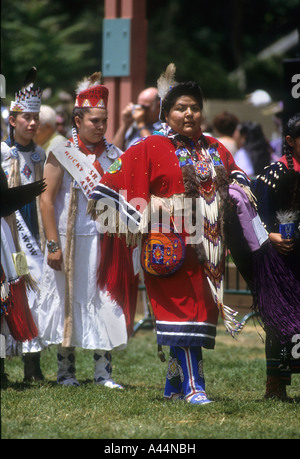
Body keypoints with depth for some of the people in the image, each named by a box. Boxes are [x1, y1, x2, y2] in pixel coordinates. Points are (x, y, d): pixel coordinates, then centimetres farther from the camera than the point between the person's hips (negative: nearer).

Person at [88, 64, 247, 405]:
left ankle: (174, 383, 19)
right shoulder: (152, 149, -2)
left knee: (201, 310, 7)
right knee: (183, 311, -9)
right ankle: (193, 387, -9)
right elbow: (113, 182, -3)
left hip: (208, 245, 6)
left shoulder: (215, 150, 14)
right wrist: (139, 222, -6)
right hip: (172, 245, -6)